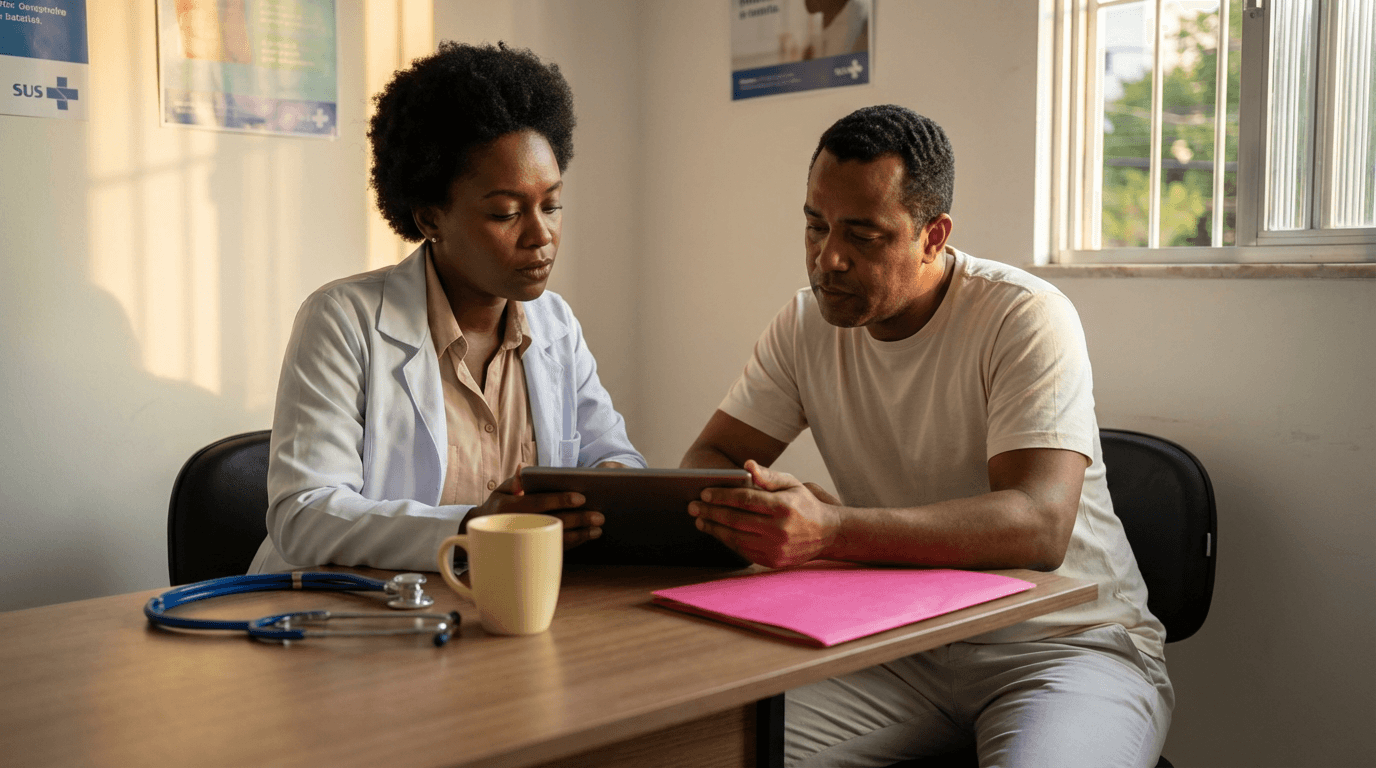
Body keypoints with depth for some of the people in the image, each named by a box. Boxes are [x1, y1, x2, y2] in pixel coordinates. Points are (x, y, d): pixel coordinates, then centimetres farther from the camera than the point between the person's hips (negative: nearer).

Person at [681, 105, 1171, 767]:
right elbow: (706, 460, 2)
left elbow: (1039, 525, -27)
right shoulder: (806, 325, 1)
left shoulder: (1027, 318, -15)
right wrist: (785, 505, -23)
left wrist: (828, 532, -41)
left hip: (1065, 643, -3)